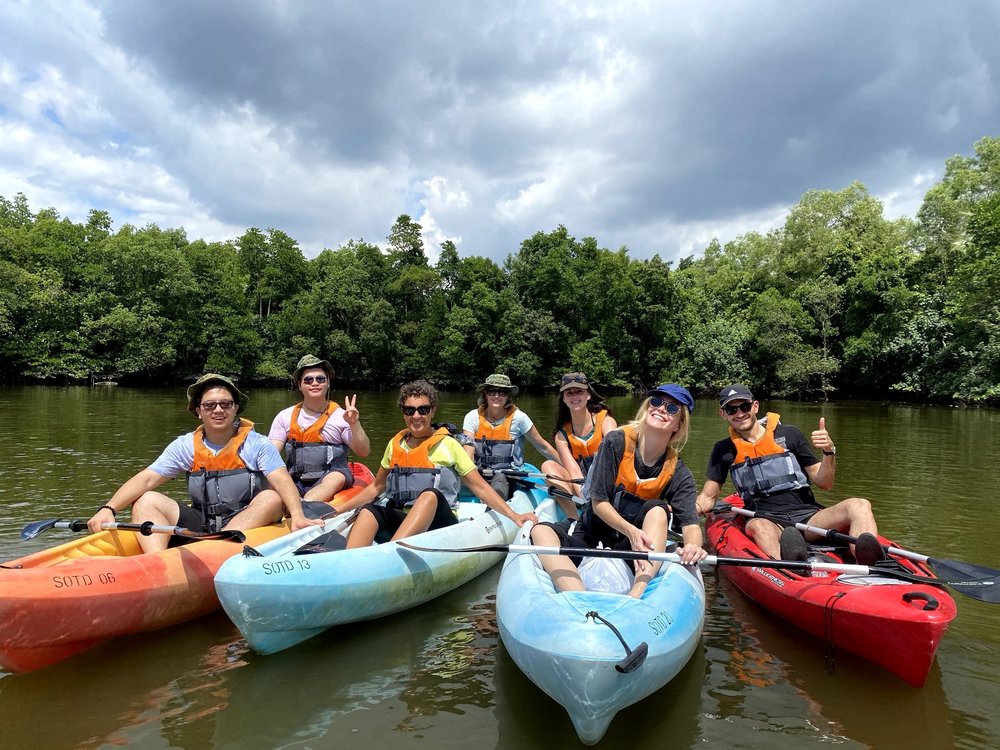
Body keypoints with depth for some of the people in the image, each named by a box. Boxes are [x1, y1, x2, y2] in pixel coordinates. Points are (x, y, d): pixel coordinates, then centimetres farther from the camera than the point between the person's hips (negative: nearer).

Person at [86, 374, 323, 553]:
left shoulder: (257, 444, -5)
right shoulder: (185, 445, 5)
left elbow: (282, 482, -19)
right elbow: (145, 480, -2)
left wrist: (297, 515, -38)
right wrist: (108, 509, -19)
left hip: (248, 526, -3)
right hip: (200, 525, 3)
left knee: (271, 499, -31)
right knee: (147, 501, -11)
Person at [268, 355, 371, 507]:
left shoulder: (341, 416, 2)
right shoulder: (285, 416, 10)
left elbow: (364, 452, -3)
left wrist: (355, 425, -19)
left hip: (330, 482, -3)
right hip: (294, 482, 3)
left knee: (338, 477, -35)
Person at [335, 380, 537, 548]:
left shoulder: (448, 444, 5)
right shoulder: (395, 444, 15)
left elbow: (480, 487, 3)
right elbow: (377, 487, 26)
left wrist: (513, 515, -7)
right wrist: (339, 509, 21)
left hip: (438, 523, -3)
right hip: (399, 522, 3)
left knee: (430, 494, -35)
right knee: (369, 511, -29)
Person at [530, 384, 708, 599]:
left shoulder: (678, 473, -5)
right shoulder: (616, 442, -12)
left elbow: (691, 524, -16)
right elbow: (598, 502, -12)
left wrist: (693, 544, -40)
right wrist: (630, 530, -27)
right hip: (592, 535, 0)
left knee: (658, 510, -29)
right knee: (541, 531, -28)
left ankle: (634, 598, -45)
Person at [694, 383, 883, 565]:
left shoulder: (789, 434, 10)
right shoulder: (724, 450, 11)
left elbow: (824, 483, 11)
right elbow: (708, 498, 14)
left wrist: (829, 452, -7)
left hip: (807, 516, 2)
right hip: (766, 519, -2)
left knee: (859, 505, -24)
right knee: (757, 525, -37)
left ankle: (869, 567, -51)